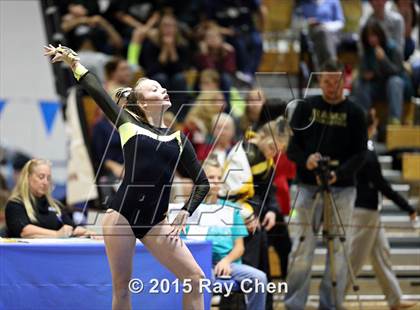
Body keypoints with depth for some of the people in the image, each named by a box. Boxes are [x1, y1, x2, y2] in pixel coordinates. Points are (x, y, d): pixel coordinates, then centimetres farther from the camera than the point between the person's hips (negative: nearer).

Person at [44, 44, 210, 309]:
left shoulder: (178, 138, 13)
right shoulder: (129, 124, 8)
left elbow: (202, 182, 14)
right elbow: (96, 90, 8)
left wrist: (185, 212, 2)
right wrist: (73, 62, 10)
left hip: (155, 220, 2)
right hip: (122, 214, -2)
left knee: (195, 278, -8)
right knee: (121, 287, -1)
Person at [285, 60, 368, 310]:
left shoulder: (354, 113, 3)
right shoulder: (306, 107, 6)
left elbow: (360, 153, -2)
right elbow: (292, 144, 4)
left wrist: (339, 173, -19)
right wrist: (305, 159, -18)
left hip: (343, 189, 0)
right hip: (308, 186, 0)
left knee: (339, 249, -1)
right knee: (303, 247, -3)